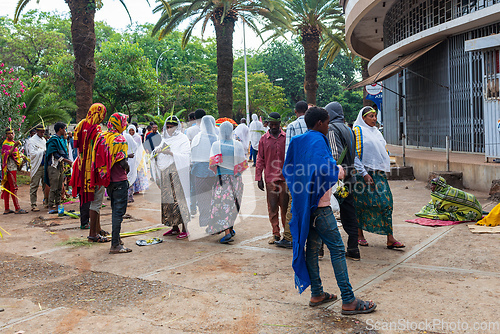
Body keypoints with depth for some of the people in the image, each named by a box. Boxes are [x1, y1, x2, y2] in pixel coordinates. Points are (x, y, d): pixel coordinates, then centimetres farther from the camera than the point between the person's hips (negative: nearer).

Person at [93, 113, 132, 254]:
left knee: (115, 210, 20)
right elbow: (123, 163, -18)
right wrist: (127, 168, 3)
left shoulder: (101, 137, 7)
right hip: (119, 180, -8)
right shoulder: (119, 140, -15)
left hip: (107, 180, 8)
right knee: (119, 211, -4)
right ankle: (115, 245, -3)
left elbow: (98, 158, 9)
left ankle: (116, 238, 29)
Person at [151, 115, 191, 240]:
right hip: (166, 173, 7)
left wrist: (170, 152, -21)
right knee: (169, 199, 7)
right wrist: (157, 151, -4)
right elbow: (157, 156, 19)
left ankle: (184, 229, -3)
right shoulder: (165, 139, 18)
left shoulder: (182, 139, -2)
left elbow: (186, 156, -13)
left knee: (179, 198, -8)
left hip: (178, 173, -7)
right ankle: (175, 227, 15)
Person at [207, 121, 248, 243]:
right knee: (233, 204, 18)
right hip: (236, 178, 3)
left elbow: (212, 164, -14)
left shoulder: (216, 145, -7)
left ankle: (227, 232, -15)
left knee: (223, 204, -3)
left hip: (222, 178, -3)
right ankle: (230, 228, 30)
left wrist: (217, 171, 4)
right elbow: (243, 164, -3)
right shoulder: (238, 144, -2)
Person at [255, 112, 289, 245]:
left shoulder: (286, 137, 5)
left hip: (285, 177, -1)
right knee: (272, 207, 3)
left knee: (285, 206, 2)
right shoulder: (264, 139, 7)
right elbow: (260, 159, 9)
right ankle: (276, 233, 12)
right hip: (270, 178, 1)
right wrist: (259, 178, 4)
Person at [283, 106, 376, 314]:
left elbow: (287, 170, 18)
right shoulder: (318, 140, -13)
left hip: (304, 203, 9)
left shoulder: (298, 141, 13)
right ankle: (348, 301, -5)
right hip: (319, 203, -9)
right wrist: (340, 171, -8)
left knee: (312, 246, 13)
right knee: (337, 248, -6)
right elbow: (324, 168, -26)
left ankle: (316, 294, 21)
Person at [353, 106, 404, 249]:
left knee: (386, 202, -2)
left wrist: (385, 168, 16)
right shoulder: (358, 131, -5)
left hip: (379, 173, 6)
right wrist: (364, 173, -17)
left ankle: (390, 239, -2)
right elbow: (355, 155, -11)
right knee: (361, 204, 3)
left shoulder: (377, 132, 17)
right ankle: (359, 235, 18)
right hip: (364, 173, -6)